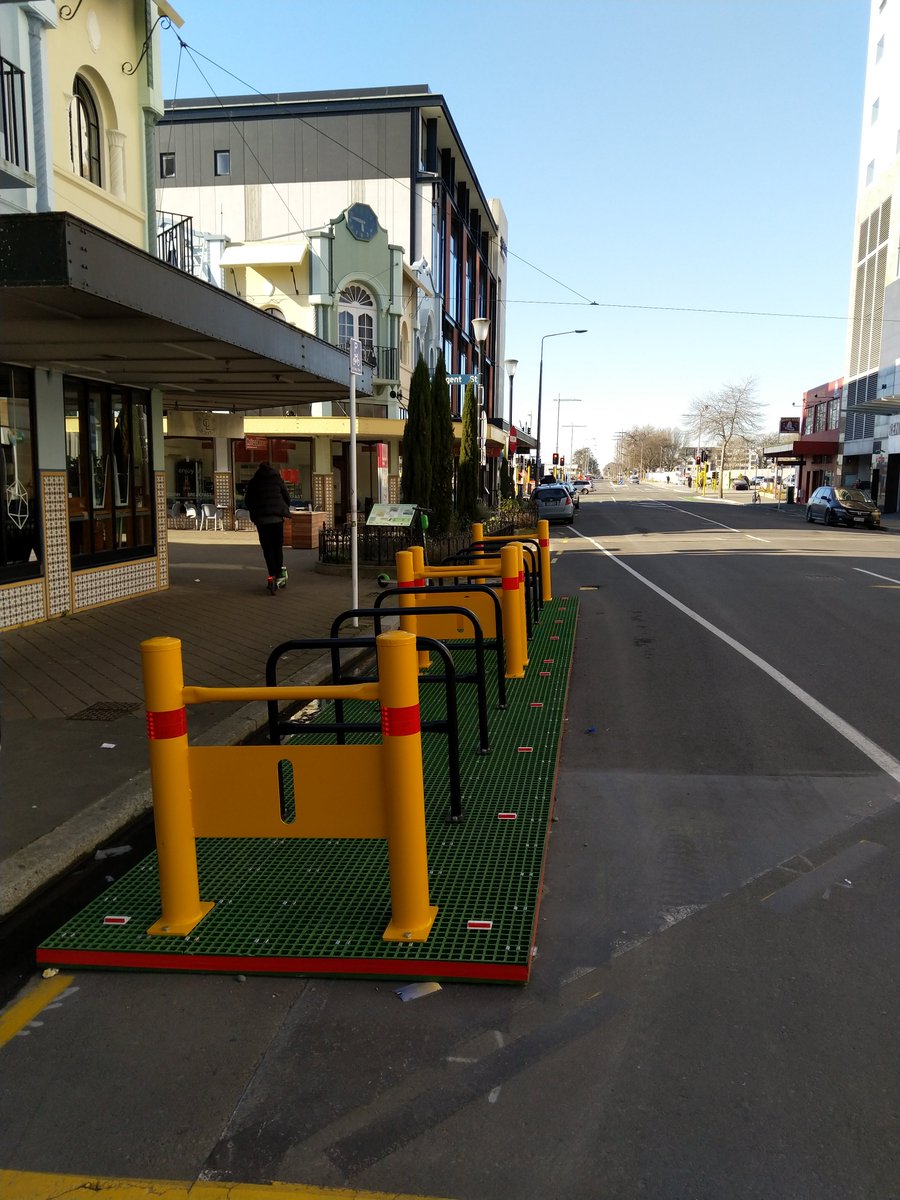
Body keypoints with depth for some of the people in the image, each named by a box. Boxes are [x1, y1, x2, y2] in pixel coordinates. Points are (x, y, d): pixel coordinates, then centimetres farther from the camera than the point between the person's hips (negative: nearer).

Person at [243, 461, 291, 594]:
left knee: (267, 547, 0)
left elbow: (247, 500, 11)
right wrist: (284, 510, 23)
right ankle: (280, 572, 6)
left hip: (261, 518, 0)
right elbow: (287, 498, 8)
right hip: (277, 517, 0)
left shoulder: (254, 482, 10)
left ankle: (273, 575, -10)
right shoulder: (277, 479, 9)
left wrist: (254, 513, 23)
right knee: (278, 545, 10)